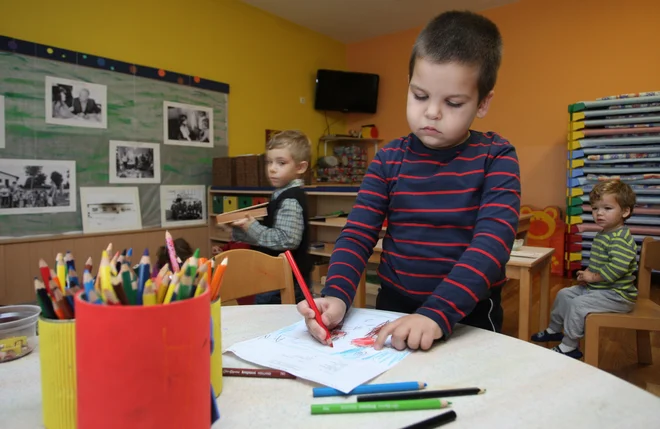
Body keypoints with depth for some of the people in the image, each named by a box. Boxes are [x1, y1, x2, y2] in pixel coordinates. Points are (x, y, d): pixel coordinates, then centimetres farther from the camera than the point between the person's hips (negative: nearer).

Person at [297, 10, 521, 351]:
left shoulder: (496, 157, -5)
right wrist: (335, 296, -19)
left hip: (469, 317, 0)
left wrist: (437, 313, -29)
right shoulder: (389, 159, 0)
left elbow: (493, 240, -16)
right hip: (394, 308, 1)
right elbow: (357, 235, -2)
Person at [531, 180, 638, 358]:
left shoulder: (621, 238, -22)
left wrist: (592, 277, -21)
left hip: (617, 294, -10)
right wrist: (587, 274, 2)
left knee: (579, 303, -24)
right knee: (564, 294, 14)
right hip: (596, 288, 10)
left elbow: (617, 267, -35)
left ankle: (569, 346, -9)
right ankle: (554, 329, 32)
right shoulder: (602, 235, 10)